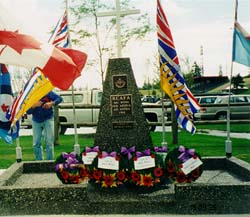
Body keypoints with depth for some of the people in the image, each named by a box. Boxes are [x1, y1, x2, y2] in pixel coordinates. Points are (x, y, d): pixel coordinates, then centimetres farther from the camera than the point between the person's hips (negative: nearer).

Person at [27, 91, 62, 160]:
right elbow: (28, 111, -11)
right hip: (36, 121, 2)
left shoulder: (48, 93, -11)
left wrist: (52, 103, -29)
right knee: (36, 143, 2)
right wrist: (34, 105, -30)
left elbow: (59, 98, -11)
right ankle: (39, 161, 14)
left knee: (49, 142, -4)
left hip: (48, 119, -2)